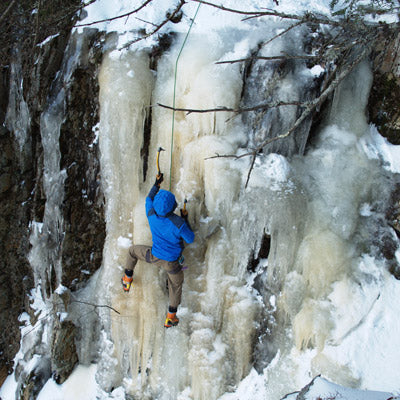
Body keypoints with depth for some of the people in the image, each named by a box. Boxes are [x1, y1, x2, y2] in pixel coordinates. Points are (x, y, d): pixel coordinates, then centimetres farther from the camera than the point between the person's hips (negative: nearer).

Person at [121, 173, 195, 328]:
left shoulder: (152, 215, -22)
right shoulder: (179, 223, -33)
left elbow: (149, 199, 2)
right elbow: (190, 239, -13)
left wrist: (156, 184, 13)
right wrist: (185, 220, -4)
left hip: (154, 256, 2)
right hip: (172, 262, -2)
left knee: (133, 250, 31)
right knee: (176, 285, 27)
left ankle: (127, 280, 40)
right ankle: (170, 317, 36)